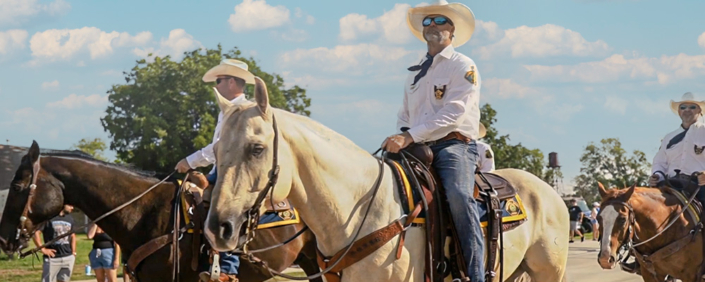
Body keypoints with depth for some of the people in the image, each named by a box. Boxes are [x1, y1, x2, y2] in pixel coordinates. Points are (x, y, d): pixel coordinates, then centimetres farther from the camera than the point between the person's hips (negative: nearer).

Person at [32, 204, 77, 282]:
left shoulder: (70, 219, 11)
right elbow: (35, 232, -16)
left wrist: (73, 252, 14)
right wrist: (42, 249, -16)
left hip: (68, 258, 6)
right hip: (52, 258, -6)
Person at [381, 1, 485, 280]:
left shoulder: (463, 67, 0)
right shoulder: (414, 73, 22)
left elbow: (452, 113, -13)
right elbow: (405, 115, 29)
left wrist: (410, 136, -22)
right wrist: (401, 137, 4)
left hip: (454, 144, -7)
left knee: (458, 195, -33)